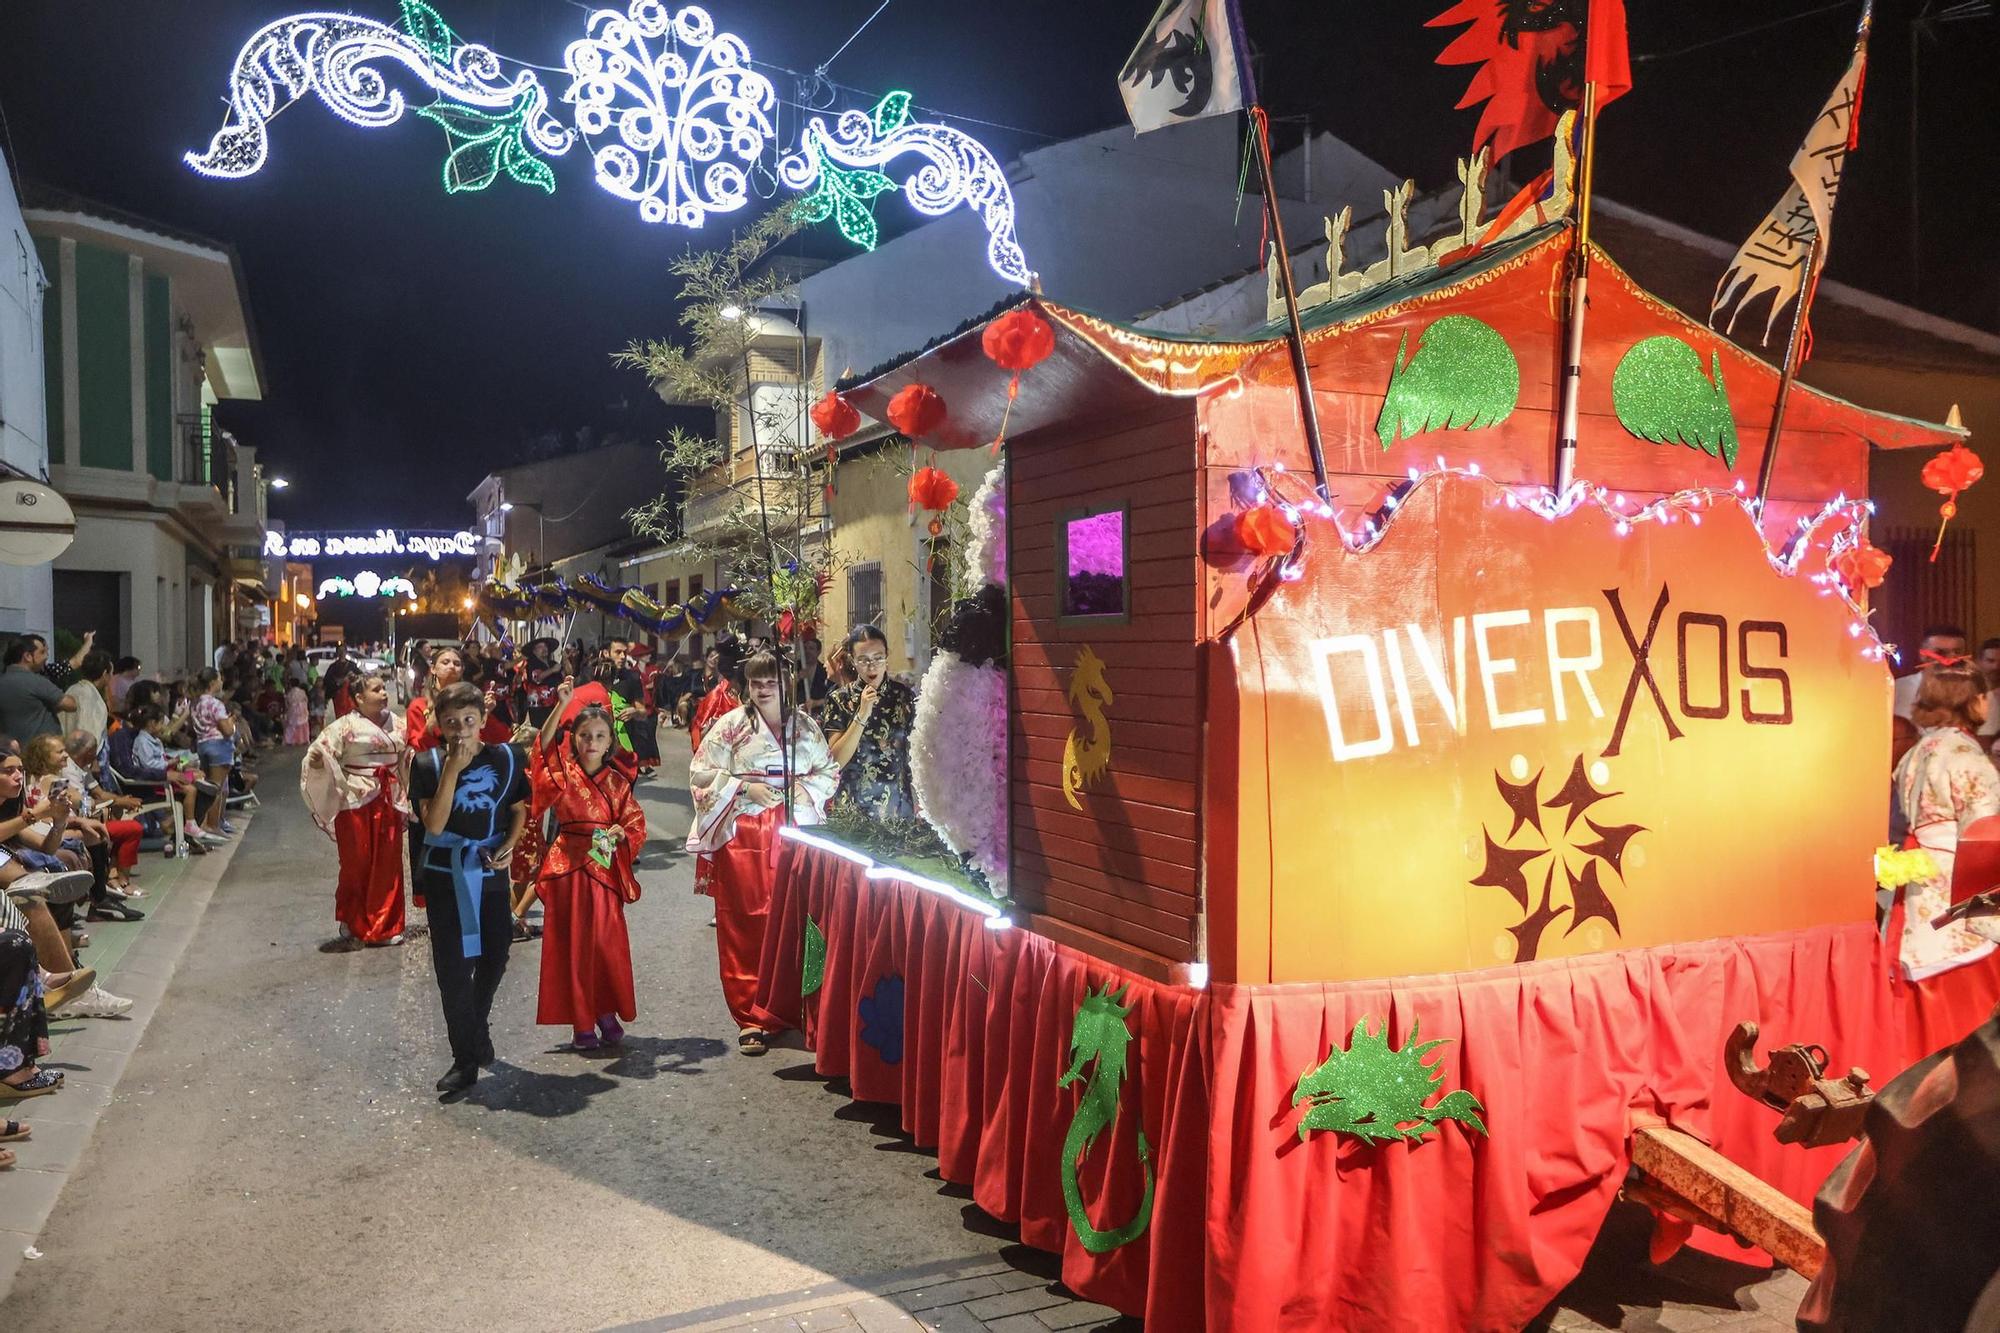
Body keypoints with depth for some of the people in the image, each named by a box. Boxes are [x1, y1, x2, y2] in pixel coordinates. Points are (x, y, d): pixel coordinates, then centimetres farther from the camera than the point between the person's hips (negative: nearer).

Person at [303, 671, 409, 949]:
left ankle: (384, 927, 18)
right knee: (357, 866, 2)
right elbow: (318, 751, -14)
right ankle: (352, 928, 15)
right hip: (356, 802, -4)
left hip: (388, 803, 4)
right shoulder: (346, 726, -6)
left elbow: (406, 760, 16)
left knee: (387, 866, 7)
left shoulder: (396, 723, 8)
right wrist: (317, 758, -34)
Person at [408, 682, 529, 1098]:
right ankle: (464, 1060, 7)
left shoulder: (506, 758, -3)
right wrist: (451, 770, -24)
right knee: (452, 966, -2)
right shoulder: (428, 764, -8)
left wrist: (510, 845, -8)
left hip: (491, 869, 2)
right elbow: (434, 824, -18)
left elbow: (519, 809, 10)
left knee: (494, 955, 14)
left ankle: (476, 1028, 41)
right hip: (445, 873, -2)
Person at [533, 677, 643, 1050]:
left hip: (604, 868, 1)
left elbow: (636, 824, 3)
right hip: (567, 867, -1)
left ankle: (607, 1013, 20)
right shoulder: (563, 773, 0)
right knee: (571, 945, 3)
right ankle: (580, 1022, 12)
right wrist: (561, 706, -28)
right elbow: (545, 745, -18)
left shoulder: (617, 782, 4)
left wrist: (620, 832, -19)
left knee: (607, 944, 3)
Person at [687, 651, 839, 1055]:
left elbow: (830, 772, 14)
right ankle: (750, 1018, 6)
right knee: (743, 924, -2)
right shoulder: (730, 726, 5)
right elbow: (700, 772, 0)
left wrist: (803, 788, -5)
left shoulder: (805, 726, 11)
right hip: (743, 835, -2)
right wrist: (745, 787, -11)